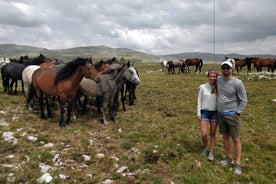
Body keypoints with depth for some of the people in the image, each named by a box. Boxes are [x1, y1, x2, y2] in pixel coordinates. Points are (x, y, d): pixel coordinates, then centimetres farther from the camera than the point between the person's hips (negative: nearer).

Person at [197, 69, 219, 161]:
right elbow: (199, 100, 0)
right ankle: (206, 147, 25)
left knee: (212, 134, 8)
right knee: (204, 134, -6)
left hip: (215, 113, 1)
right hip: (204, 112, -1)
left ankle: (211, 153, 22)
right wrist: (198, 114, -3)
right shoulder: (202, 87, -2)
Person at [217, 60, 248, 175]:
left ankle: (237, 164, 12)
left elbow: (244, 101, -9)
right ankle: (228, 157, 32)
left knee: (236, 139, 2)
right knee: (225, 136, 16)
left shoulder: (237, 83, -15)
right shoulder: (218, 80, 0)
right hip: (220, 113, 5)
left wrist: (237, 113, -11)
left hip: (232, 115, -5)